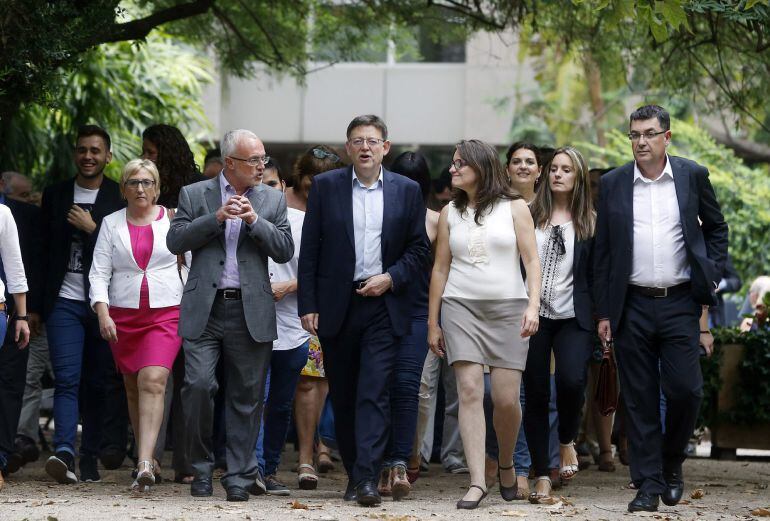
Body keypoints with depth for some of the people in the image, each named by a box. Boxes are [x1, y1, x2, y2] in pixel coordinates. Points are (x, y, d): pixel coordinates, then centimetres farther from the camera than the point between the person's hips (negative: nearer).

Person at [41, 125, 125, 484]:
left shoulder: (121, 198, 4)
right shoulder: (55, 195, 10)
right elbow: (44, 251, 12)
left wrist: (91, 228, -10)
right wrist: (35, 304, 8)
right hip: (65, 302, 1)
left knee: (98, 383, 3)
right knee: (67, 378, -11)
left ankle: (90, 458, 10)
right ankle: (64, 452, -23)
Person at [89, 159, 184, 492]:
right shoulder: (111, 224, 8)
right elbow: (99, 272, 4)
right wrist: (103, 314, -9)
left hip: (166, 315, -3)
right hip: (123, 315, 3)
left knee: (153, 382, -18)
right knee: (133, 388, 8)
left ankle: (144, 465, -28)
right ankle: (147, 458, 21)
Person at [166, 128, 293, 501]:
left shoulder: (273, 200, 11)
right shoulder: (194, 195, 7)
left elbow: (285, 250, 4)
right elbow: (175, 241, -2)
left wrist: (254, 220, -10)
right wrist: (217, 218, -12)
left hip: (251, 312, 2)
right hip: (204, 310, -1)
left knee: (246, 397, 2)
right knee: (198, 386, -12)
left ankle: (240, 476, 9)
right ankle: (201, 469, 5)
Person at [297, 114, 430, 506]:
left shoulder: (407, 191, 6)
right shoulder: (325, 187, 4)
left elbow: (419, 248, 8)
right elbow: (309, 250, 3)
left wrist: (391, 278, -8)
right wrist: (308, 305, -3)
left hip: (383, 305, -1)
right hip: (336, 307, 1)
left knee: (374, 393, -11)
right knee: (342, 396, 7)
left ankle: (366, 477, -16)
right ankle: (353, 472, 19)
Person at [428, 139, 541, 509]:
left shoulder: (514, 208, 4)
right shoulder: (450, 213, 11)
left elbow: (531, 260, 1)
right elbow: (440, 268, 13)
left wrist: (533, 305, -13)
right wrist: (432, 324, 11)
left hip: (508, 309, -1)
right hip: (461, 308, 2)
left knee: (506, 398, -5)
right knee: (470, 391, -10)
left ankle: (506, 464, 22)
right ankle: (477, 481, -12)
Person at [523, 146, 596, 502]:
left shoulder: (590, 223, 5)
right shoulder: (530, 216, 6)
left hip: (573, 319, -1)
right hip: (533, 316, 1)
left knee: (572, 380, -23)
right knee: (535, 393, 2)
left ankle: (567, 441, 7)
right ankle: (541, 475, 10)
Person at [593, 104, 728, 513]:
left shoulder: (693, 176, 4)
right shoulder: (612, 185, 5)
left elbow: (716, 228, 14)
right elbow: (602, 251, 7)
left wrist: (711, 275, 0)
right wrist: (603, 312, 3)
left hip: (680, 303, -1)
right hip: (632, 306, 1)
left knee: (685, 389, -6)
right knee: (640, 399, 2)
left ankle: (672, 464, 18)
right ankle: (648, 484, 7)